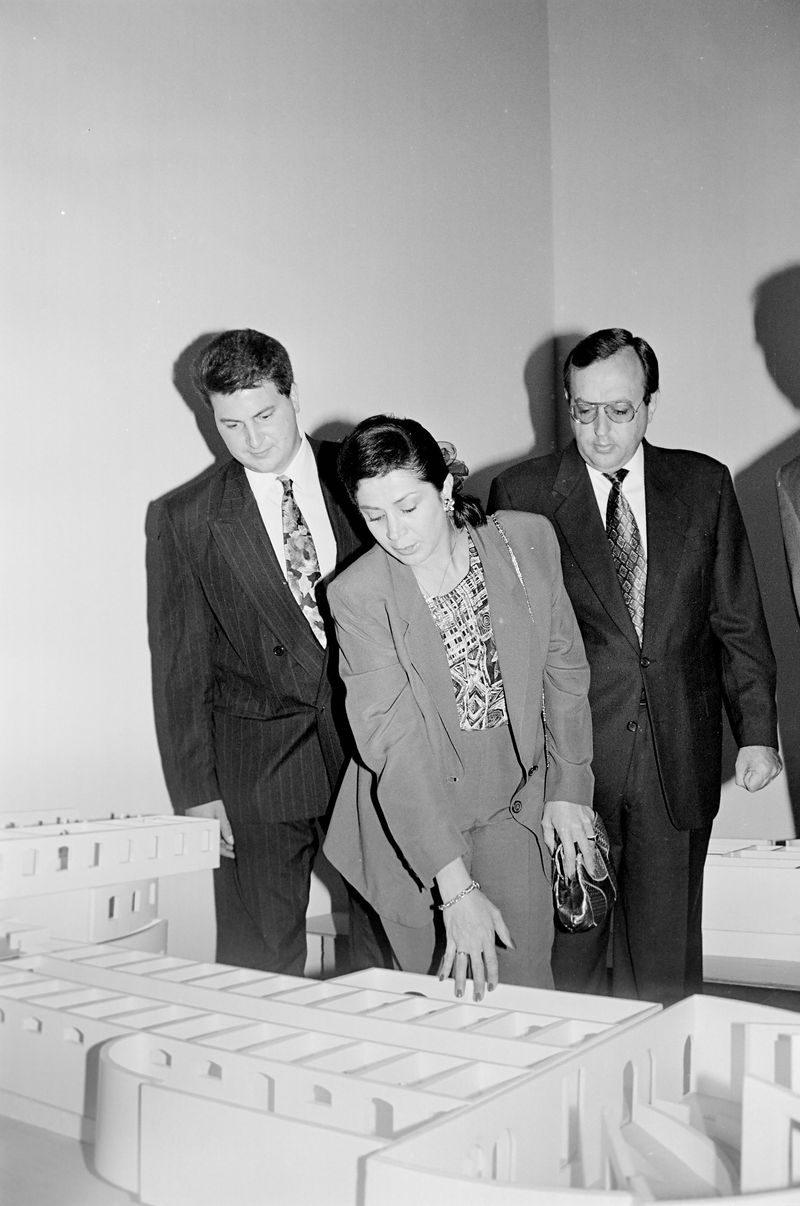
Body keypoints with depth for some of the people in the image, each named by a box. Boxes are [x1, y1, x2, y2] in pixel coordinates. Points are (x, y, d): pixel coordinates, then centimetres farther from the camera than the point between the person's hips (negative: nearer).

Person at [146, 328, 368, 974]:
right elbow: (180, 667, 1)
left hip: (375, 749, 1)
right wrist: (195, 790, -3)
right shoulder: (182, 520, 0)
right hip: (257, 770, -1)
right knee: (260, 963, 3)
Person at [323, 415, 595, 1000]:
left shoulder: (528, 541, -8)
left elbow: (564, 667, 5)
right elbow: (393, 748, -22)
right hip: (413, 815, -1)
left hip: (515, 798, 2)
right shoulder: (357, 596, -17)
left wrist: (568, 785, 3)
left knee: (525, 988, -1)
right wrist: (456, 887, -27)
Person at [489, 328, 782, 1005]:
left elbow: (739, 621, 8)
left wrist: (758, 731, 5)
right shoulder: (523, 494, -2)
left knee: (667, 952, 11)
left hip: (680, 760, 2)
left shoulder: (704, 484, 6)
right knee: (567, 940, 6)